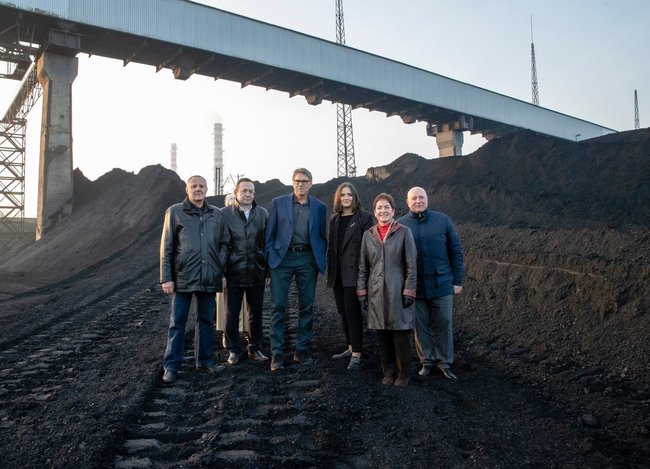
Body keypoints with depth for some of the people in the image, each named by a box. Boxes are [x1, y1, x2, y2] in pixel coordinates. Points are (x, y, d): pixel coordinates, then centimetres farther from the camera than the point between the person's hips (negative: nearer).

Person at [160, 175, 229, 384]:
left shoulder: (217, 214, 8)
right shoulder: (175, 212, 0)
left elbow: (224, 244, 14)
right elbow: (166, 247, -1)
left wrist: (220, 266, -1)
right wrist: (166, 278, -6)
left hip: (209, 278, 3)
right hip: (183, 277, -3)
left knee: (206, 320, 12)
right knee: (177, 322, 3)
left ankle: (204, 361, 25)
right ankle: (171, 366, 12)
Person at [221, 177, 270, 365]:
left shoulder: (263, 214, 5)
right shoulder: (224, 214, -3)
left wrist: (267, 269, 7)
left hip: (256, 272, 2)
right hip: (233, 272, -2)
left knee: (256, 313, 12)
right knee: (232, 314, 6)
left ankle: (255, 348, 26)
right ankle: (233, 350, 21)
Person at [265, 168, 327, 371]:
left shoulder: (319, 207, 8)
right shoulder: (278, 203, 5)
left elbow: (323, 236, 11)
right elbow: (270, 233, 5)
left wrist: (320, 259, 2)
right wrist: (270, 256, -3)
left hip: (307, 259, 2)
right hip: (282, 258, -1)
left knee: (306, 307, 6)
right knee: (278, 306, -2)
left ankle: (301, 350, 18)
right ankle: (276, 353, 5)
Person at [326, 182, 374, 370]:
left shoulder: (364, 218, -3)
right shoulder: (334, 219, 14)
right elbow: (330, 246, 16)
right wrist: (329, 272, 11)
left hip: (353, 272, -6)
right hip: (337, 274, 6)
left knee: (352, 311, -8)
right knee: (344, 311, 12)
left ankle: (356, 355, -4)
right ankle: (350, 348, 23)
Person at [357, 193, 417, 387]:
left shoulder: (404, 232, -1)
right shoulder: (368, 235, 9)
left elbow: (411, 266, -2)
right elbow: (363, 266, 12)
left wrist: (409, 291, -7)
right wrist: (361, 291, 7)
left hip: (398, 291, -3)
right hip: (376, 292, 3)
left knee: (401, 333, 0)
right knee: (382, 334, 7)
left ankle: (404, 374, 14)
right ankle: (388, 371, 21)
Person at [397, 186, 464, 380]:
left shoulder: (443, 220, 1)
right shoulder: (400, 224, 1)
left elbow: (456, 251, 4)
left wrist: (458, 280, 2)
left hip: (442, 284, 0)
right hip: (415, 287, 0)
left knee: (443, 325, 7)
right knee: (421, 327, 10)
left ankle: (445, 362, 22)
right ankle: (427, 361, 25)